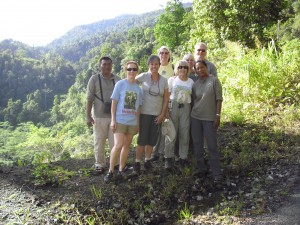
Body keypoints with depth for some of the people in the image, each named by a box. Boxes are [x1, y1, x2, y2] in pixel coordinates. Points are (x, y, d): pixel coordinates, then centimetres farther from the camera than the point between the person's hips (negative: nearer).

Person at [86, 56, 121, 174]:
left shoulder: (117, 79, 7)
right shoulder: (94, 79, 0)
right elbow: (89, 99, -2)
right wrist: (88, 116, -7)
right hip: (99, 117, -2)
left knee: (115, 142, 5)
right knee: (99, 142, 6)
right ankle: (100, 165, 20)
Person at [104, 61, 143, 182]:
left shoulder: (138, 88, 8)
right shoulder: (120, 84, -3)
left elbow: (138, 107, 12)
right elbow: (114, 103, -4)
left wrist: (138, 123, 12)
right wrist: (113, 120, -10)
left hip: (132, 122, 5)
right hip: (120, 120, -4)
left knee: (127, 146, 9)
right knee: (118, 145, -12)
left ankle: (121, 169, 21)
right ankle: (110, 171, 0)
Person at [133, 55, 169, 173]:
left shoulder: (164, 80, 3)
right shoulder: (144, 76, -6)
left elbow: (166, 99, 6)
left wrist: (162, 114, 1)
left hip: (157, 114, 3)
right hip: (144, 113, -3)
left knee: (152, 139, 10)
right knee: (142, 138, -1)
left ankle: (147, 160, 26)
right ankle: (137, 162, 9)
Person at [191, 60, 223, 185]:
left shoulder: (214, 81, -3)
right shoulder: (195, 84, 9)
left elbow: (219, 99, -5)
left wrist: (218, 116, -12)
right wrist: (192, 114, 11)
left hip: (209, 118, -5)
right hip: (195, 117, 5)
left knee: (212, 146, -4)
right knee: (197, 145, 9)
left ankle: (217, 173, 3)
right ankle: (201, 169, 22)